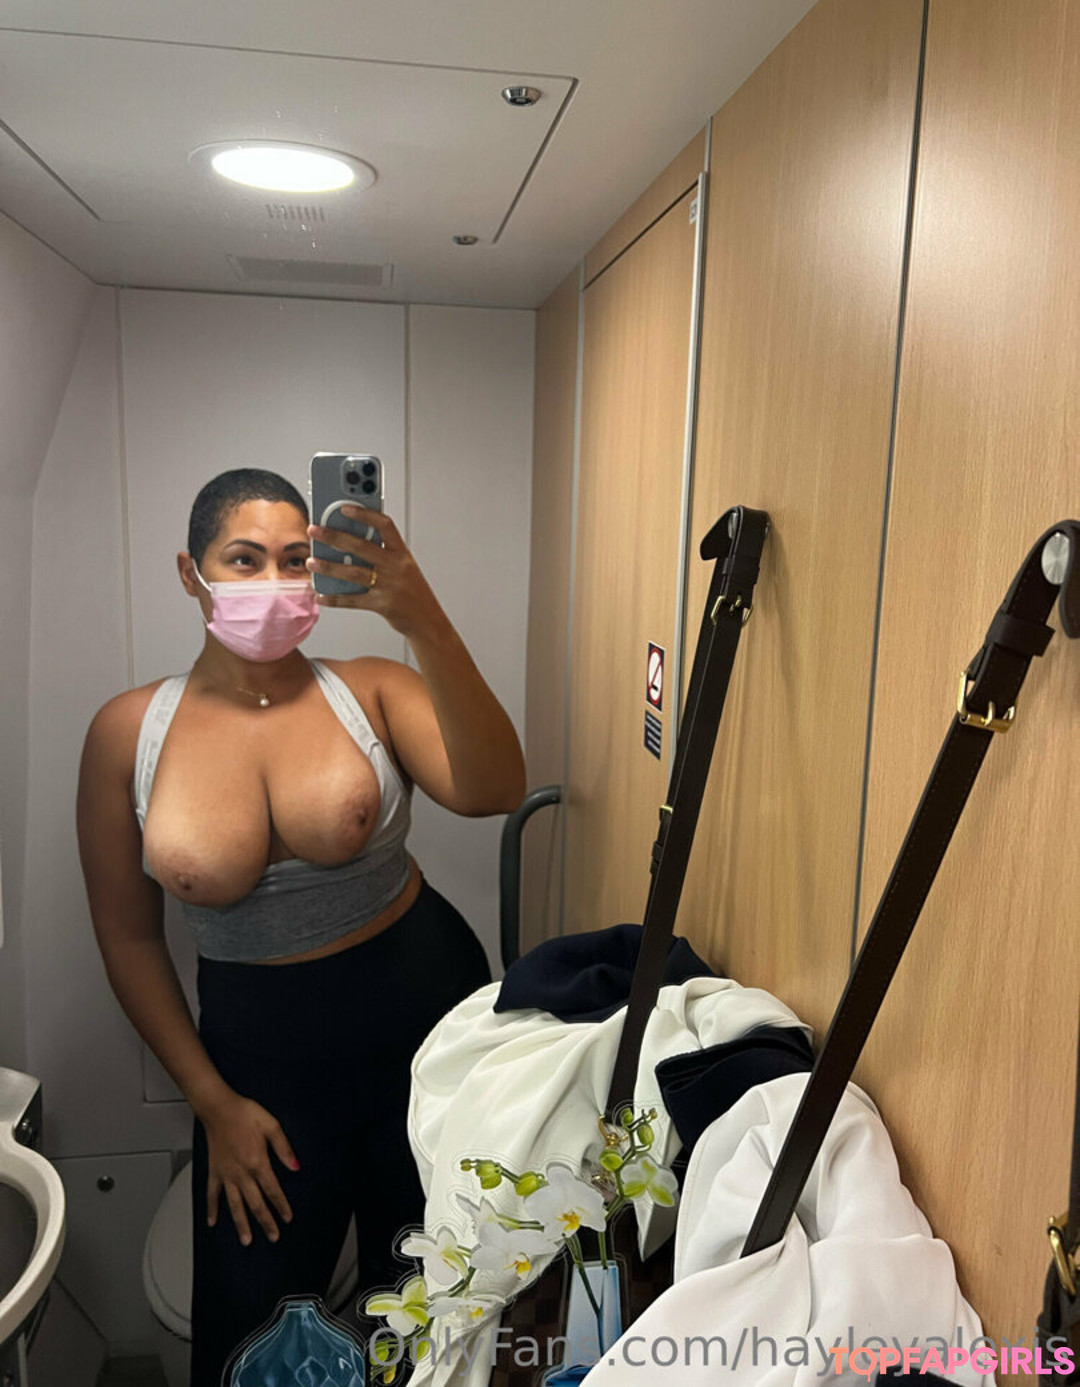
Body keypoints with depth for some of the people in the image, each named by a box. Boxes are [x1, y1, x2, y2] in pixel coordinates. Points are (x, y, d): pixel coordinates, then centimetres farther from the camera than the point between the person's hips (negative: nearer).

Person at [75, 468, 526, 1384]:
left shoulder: (372, 692, -11)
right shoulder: (128, 732, -8)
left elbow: (492, 792, -29)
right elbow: (129, 938, -2)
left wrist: (425, 624, -41)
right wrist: (212, 1102, -3)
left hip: (424, 1011, 0)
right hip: (261, 1049, 1)